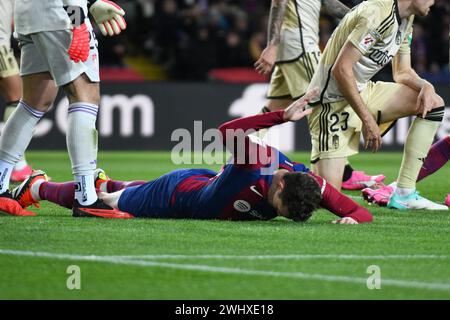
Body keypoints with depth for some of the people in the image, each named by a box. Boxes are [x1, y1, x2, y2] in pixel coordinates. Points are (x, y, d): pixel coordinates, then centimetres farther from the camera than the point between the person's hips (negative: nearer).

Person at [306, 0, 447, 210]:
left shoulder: (406, 19, 8)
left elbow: (402, 72, 16)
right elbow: (340, 69, -26)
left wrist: (425, 86, -7)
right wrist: (367, 120, -23)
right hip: (333, 100, -10)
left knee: (433, 104, 4)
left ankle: (404, 194, 3)